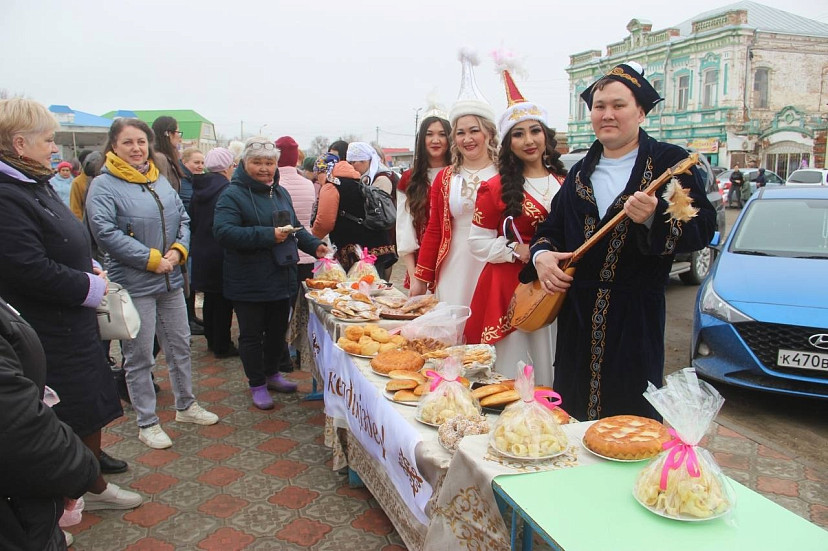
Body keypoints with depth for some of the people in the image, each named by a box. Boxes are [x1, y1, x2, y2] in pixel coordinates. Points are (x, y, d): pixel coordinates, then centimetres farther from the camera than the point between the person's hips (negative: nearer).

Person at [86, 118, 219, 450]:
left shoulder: (161, 181, 9)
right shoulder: (103, 186, -9)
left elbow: (183, 219, 11)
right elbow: (104, 232, -18)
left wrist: (178, 250, -8)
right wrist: (152, 259, -18)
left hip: (171, 280, 6)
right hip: (133, 285, -6)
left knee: (180, 346, 16)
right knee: (139, 356, 5)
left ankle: (186, 406, 34)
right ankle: (147, 423, 20)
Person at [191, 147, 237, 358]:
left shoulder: (199, 189, 6)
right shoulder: (227, 190, -18)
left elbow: (192, 222, 13)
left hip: (201, 254, 8)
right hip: (222, 255, -8)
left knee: (210, 298, 19)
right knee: (223, 301, 3)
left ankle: (212, 340, 31)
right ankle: (222, 346, 11)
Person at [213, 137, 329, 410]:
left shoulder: (280, 193, 12)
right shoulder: (233, 195, -13)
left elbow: (294, 226, 22)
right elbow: (223, 232, -26)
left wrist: (313, 244, 5)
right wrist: (268, 235, -30)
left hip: (281, 278, 7)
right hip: (249, 283, -7)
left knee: (278, 330, 19)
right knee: (252, 334, 5)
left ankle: (272, 373, 38)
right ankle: (257, 385, 21)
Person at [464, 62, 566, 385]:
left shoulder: (565, 184, 8)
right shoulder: (496, 188, -2)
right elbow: (478, 242, -2)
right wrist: (518, 251, -12)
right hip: (509, 289, -3)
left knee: (550, 373, 10)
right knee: (511, 378, 2)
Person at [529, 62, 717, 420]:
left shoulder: (669, 161, -1)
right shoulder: (581, 171, 16)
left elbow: (703, 227, -9)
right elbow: (552, 226, 21)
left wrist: (654, 218, -27)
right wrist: (541, 254, 0)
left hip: (636, 315, -5)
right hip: (577, 312, 5)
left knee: (632, 418, 2)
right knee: (571, 412, 12)